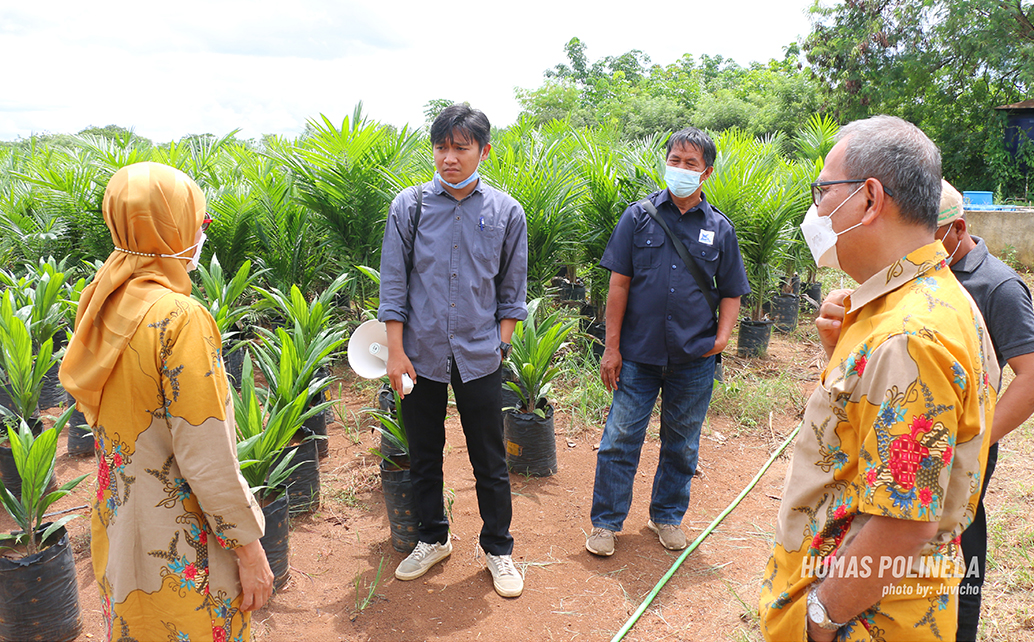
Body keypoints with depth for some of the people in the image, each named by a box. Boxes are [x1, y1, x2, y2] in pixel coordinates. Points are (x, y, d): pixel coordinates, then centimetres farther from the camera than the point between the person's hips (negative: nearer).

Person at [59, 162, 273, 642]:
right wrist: (250, 550, -16)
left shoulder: (100, 304, 0)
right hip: (181, 549, -7)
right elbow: (208, 461, -25)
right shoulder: (179, 318, -25)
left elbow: (93, 409, 11)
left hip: (118, 529, 8)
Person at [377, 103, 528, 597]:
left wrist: (501, 344, 2)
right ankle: (432, 539, 36)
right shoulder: (409, 206, -2)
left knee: (490, 462, 9)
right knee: (423, 456, 15)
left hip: (479, 357, 0)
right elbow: (393, 284, 0)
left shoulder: (506, 212, -1)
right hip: (421, 354, 1)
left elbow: (512, 290, 7)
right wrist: (396, 351, -4)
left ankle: (498, 548, 29)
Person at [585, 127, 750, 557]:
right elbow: (619, 283, -2)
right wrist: (612, 346, -4)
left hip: (694, 360, 2)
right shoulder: (639, 216, 0)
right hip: (639, 355, -1)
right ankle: (606, 521, 21)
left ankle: (667, 517, 34)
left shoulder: (719, 229, 4)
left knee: (681, 444, 15)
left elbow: (731, 293, 11)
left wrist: (722, 336, -7)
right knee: (620, 440, 4)